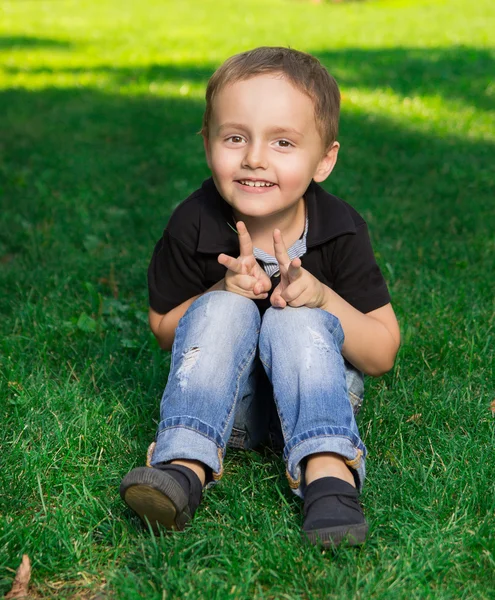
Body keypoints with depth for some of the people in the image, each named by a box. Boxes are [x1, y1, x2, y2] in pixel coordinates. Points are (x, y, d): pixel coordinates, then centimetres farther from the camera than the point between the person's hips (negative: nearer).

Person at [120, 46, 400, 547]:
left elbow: (382, 354, -10)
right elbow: (163, 329, -2)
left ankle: (327, 471, -40)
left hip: (315, 385, 0)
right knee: (224, 308, -28)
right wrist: (222, 293, -22)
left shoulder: (340, 233, -15)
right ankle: (184, 463, -37)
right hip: (225, 399, 1)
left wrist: (321, 296, -28)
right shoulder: (193, 227, -14)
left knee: (294, 319, -30)